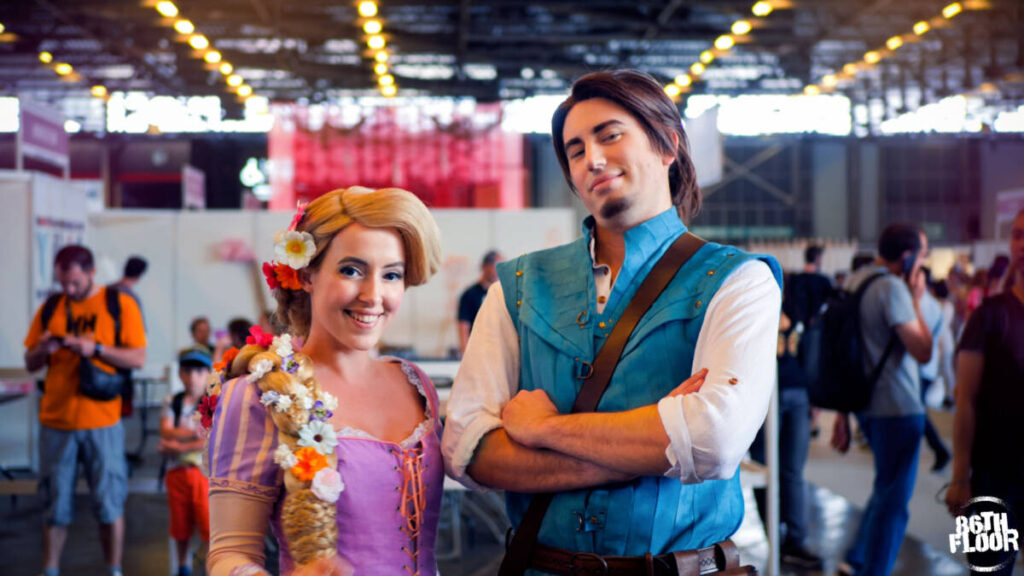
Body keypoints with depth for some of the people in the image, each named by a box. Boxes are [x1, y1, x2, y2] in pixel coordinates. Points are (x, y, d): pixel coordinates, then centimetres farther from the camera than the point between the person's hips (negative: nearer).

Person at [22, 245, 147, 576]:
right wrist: (43, 350, -10)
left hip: (102, 422, -2)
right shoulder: (50, 308, 9)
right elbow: (30, 364, 12)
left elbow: (138, 358, -6)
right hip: (56, 421, 3)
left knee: (110, 504, 3)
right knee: (55, 506, 7)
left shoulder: (120, 305, 0)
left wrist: (95, 348, -17)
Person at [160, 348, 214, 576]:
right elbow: (166, 431, -8)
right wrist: (193, 434, -22)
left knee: (209, 525, -6)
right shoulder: (172, 402, 7)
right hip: (178, 472, 3)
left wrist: (180, 446, -16)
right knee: (181, 527, 13)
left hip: (206, 471, -3)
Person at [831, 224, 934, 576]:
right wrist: (916, 301, -11)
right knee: (893, 499, 2)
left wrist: (843, 413, 18)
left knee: (886, 490, 24)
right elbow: (923, 352, -22)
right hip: (898, 408, -9)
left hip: (866, 403, 9)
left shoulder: (853, 282, 9)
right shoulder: (892, 288, -19)